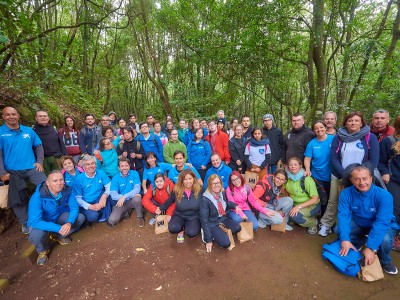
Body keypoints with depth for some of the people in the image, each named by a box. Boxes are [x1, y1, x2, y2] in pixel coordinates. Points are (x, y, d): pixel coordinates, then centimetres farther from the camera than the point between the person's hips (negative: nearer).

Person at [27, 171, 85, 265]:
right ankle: (43, 250, 4)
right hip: (41, 223, -4)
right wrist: (59, 228, -41)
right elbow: (35, 221, -34)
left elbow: (74, 207, -17)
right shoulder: (37, 197, -33)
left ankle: (58, 236, 13)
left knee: (80, 217, -15)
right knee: (36, 235, -34)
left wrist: (69, 223, -37)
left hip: (59, 217, 4)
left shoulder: (67, 190, -22)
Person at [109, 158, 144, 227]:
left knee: (137, 198, -36)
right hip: (121, 202, 1)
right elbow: (113, 195, -18)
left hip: (133, 200, -1)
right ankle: (126, 211, 14)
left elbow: (137, 189, -18)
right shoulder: (115, 178, -8)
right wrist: (131, 194, -28)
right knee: (112, 221, -18)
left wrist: (124, 197, -31)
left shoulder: (134, 173, -9)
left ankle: (140, 216, -5)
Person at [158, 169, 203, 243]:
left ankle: (186, 227, 11)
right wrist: (161, 208, 17)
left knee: (191, 233, -28)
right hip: (179, 215, 2)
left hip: (194, 217, -1)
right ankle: (181, 230, 10)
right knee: (172, 228, -28)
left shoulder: (199, 189, -15)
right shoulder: (177, 189, -10)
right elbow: (169, 201, 10)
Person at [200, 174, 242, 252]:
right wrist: (208, 240, -21)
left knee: (238, 228, -17)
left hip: (223, 219, 6)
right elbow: (204, 219, -22)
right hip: (212, 224, -6)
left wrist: (235, 206, 0)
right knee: (225, 243, -21)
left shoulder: (222, 193, -5)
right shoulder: (205, 199, -24)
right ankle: (207, 233, 3)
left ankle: (222, 233, 5)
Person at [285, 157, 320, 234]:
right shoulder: (288, 177, -7)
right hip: (296, 204, 6)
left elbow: (315, 199, -22)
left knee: (294, 215, -30)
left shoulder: (306, 179, -22)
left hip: (312, 206, -6)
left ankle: (313, 222, 0)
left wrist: (299, 207, -29)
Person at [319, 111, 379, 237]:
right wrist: (344, 174, -13)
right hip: (339, 177, 1)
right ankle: (326, 224, 19)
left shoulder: (370, 138, -1)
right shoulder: (338, 137, 2)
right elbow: (333, 158, -2)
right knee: (333, 202, 6)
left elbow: (374, 161, -4)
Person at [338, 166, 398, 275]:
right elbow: (343, 216, -23)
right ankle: (360, 243, 13)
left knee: (385, 239, -34)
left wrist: (371, 247, -39)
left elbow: (382, 222, -33)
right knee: (339, 230, -23)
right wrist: (345, 239, -37)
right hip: (358, 224, 2)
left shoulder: (384, 196, -28)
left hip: (383, 226, -2)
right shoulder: (346, 193, -21)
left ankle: (385, 261, 3)